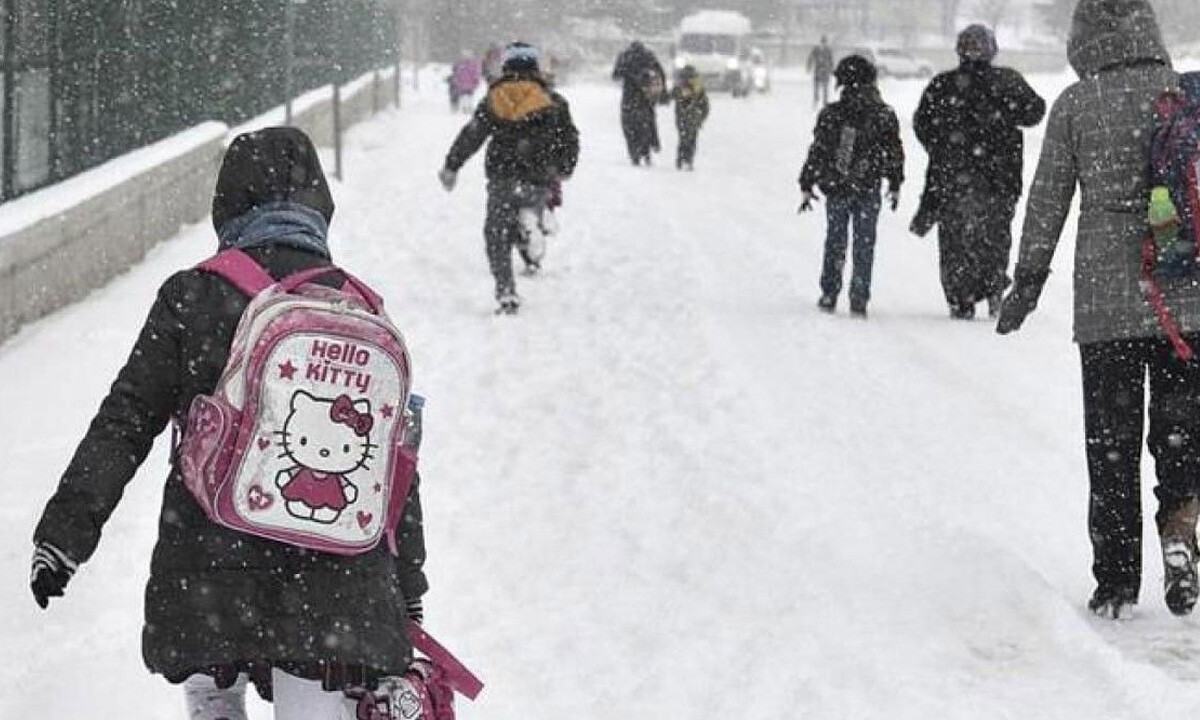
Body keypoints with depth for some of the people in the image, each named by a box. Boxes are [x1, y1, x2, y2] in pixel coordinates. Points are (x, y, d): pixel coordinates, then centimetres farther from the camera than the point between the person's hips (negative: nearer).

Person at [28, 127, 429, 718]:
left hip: (211, 557, -1)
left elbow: (124, 424, -4)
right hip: (334, 579, 1)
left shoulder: (192, 297, -2)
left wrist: (65, 530, 2)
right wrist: (407, 590, 18)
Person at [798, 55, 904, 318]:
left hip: (836, 189, 1)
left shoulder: (830, 115, -5)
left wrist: (807, 186, 7)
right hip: (868, 190, -1)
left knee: (835, 242, 14)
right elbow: (894, 154, 2)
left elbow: (816, 153, -2)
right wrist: (895, 185, 15)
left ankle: (829, 295, 15)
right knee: (864, 245, 7)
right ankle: (859, 300, 4)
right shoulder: (884, 116, -4)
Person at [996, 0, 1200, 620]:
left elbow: (1047, 201, 0)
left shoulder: (1075, 105, -4)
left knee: (1111, 440, 8)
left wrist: (1028, 281, 9)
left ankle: (1117, 582, 10)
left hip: (1106, 296, -1)